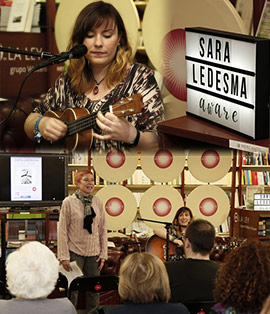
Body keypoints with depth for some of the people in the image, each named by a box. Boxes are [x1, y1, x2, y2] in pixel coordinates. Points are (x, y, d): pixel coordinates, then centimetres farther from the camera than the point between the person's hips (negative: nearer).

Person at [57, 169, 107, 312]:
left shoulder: (97, 201, 6)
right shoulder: (68, 202, -6)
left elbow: (102, 229, 10)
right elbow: (62, 231, -6)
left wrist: (103, 254, 5)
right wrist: (64, 257, -10)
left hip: (93, 253, 4)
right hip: (75, 252, -4)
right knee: (73, 291, 0)